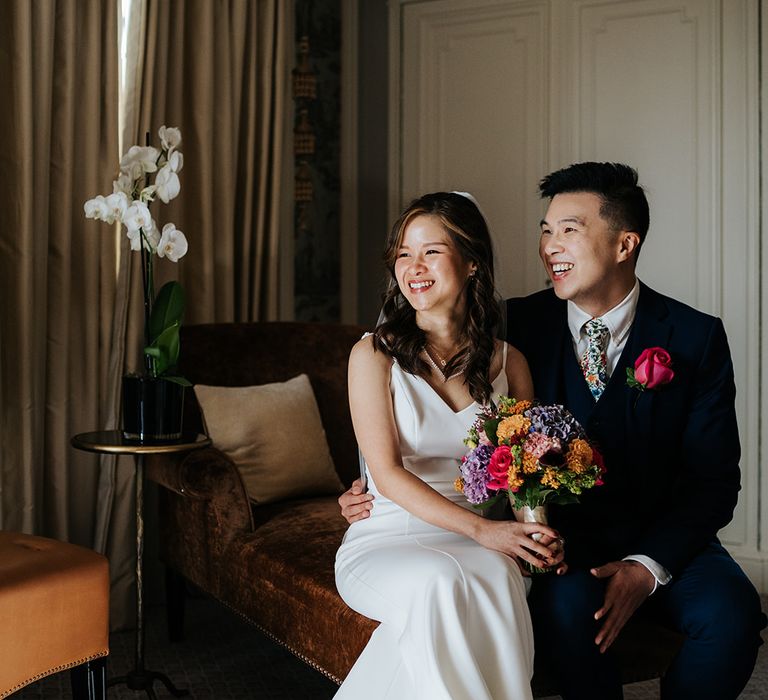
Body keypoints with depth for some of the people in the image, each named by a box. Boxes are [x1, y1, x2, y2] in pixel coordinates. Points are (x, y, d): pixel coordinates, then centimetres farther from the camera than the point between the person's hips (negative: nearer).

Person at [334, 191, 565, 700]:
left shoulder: (507, 362, 9)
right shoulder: (374, 355, 0)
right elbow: (387, 473, -8)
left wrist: (541, 537, -13)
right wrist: (480, 529, -20)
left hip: (487, 546, 2)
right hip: (389, 538, -2)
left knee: (496, 576, -33)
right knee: (440, 581, -34)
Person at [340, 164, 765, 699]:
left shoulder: (696, 338, -3)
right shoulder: (519, 325, -1)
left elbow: (713, 479, -3)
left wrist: (648, 566, -17)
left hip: (663, 540, 1)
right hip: (559, 537, 0)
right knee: (569, 602, -33)